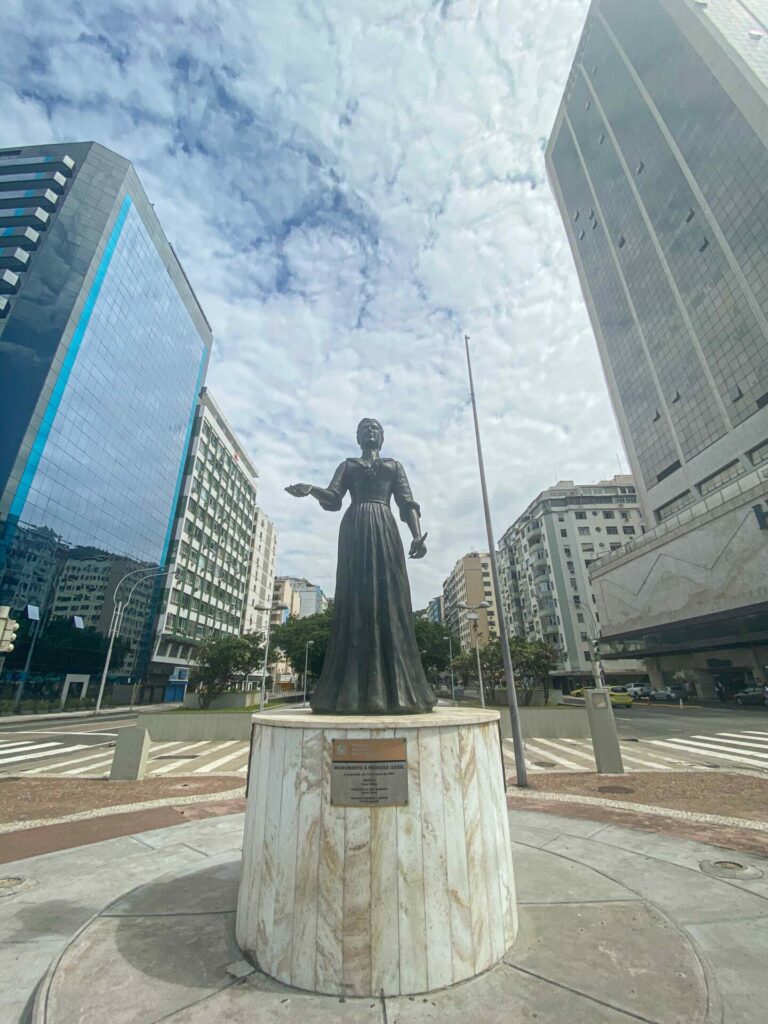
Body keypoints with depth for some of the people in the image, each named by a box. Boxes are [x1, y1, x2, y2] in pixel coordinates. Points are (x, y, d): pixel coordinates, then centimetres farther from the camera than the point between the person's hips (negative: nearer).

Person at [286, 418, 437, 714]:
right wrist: (310, 489, -16)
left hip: (384, 529, 1)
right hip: (354, 529, 0)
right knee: (355, 602, -10)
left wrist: (418, 535, -8)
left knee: (389, 601, -9)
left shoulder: (394, 465, 23)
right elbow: (332, 498, 6)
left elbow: (408, 503, 10)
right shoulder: (347, 465, 22)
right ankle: (353, 691, -11)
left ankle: (394, 689, -8)